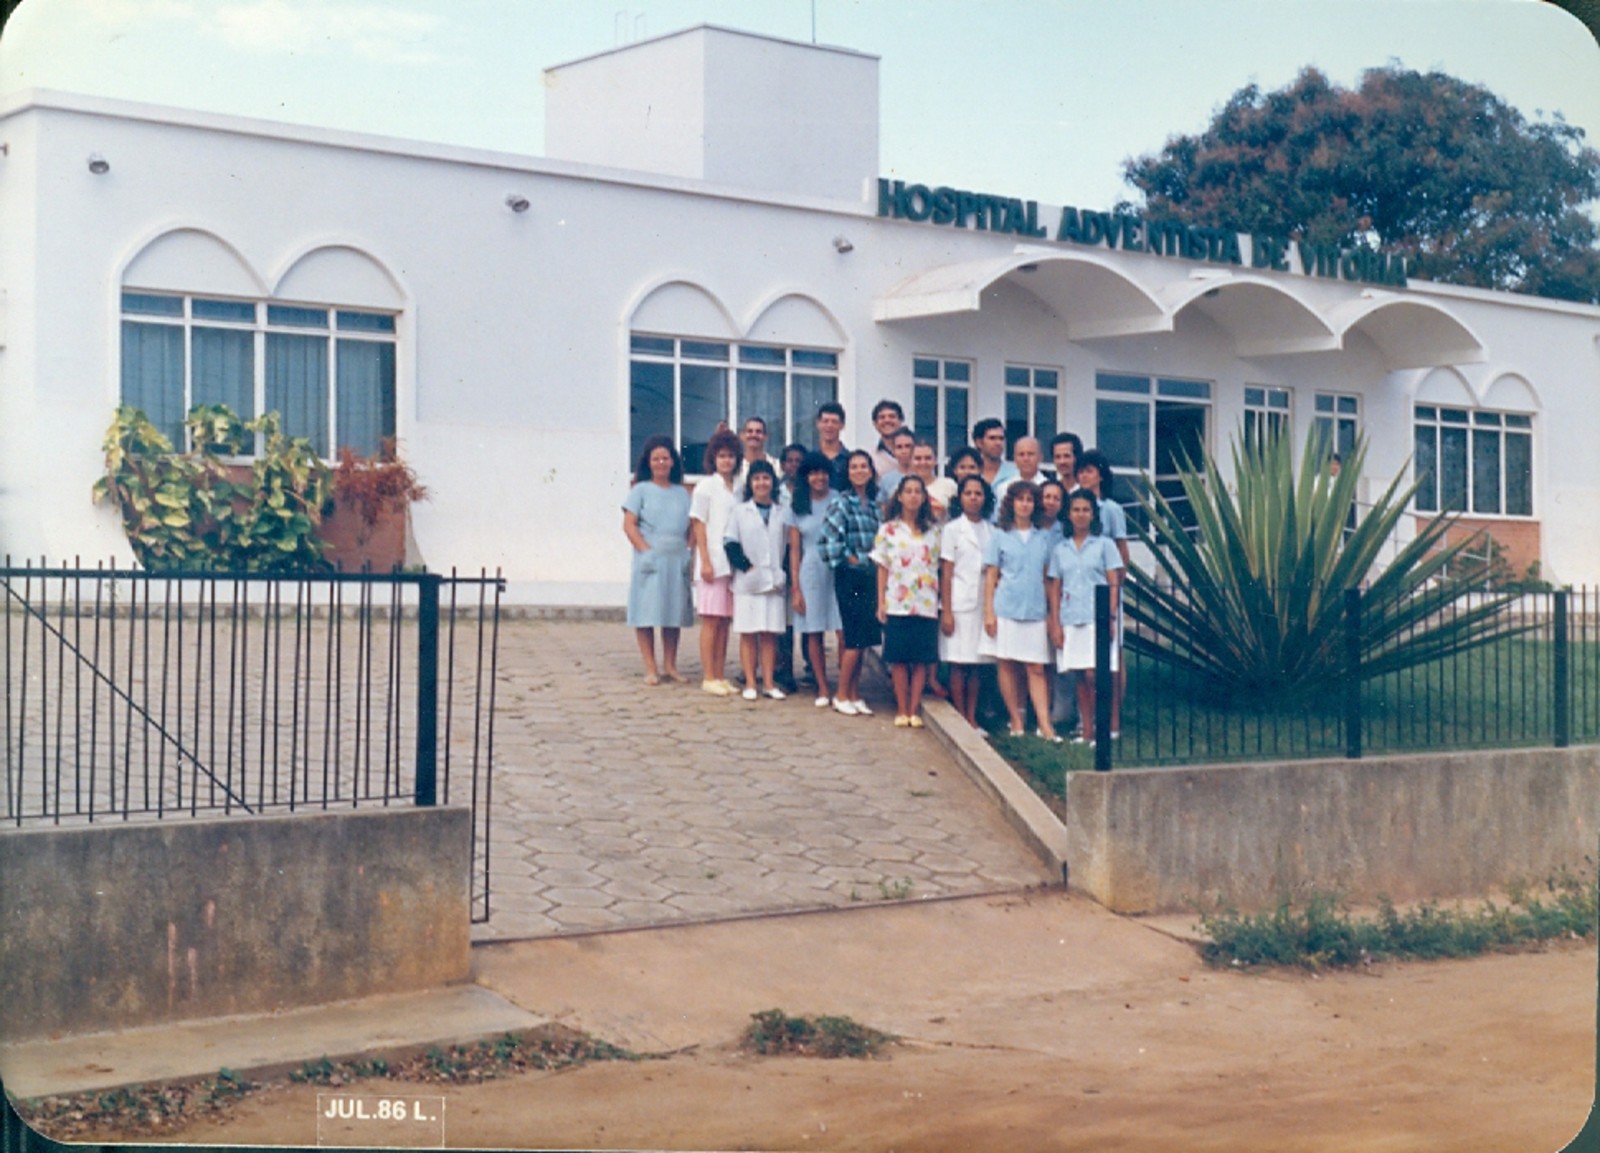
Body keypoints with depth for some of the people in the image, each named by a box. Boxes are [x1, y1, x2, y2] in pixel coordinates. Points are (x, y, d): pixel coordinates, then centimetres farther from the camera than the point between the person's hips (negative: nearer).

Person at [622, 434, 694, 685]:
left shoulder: (682, 493, 15)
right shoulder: (641, 490, 4)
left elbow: (691, 527, 14)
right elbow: (629, 525, -3)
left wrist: (689, 551, -1)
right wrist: (647, 551, -12)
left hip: (677, 560, 4)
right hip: (649, 560, -4)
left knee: (675, 613, 5)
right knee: (647, 614, -5)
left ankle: (670, 666, 13)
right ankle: (651, 669, -3)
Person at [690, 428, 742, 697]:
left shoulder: (737, 490, 13)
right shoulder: (706, 486, -2)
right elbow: (699, 525, -6)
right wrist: (705, 561, -12)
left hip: (733, 562, 5)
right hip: (712, 561, -5)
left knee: (725, 621, 6)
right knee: (711, 621, -4)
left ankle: (721, 676, 10)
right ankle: (708, 677, -2)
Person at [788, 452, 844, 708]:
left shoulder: (839, 501, 2)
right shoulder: (797, 508, 7)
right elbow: (794, 549, 7)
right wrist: (795, 588, 2)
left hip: (838, 570, -2)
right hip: (810, 572, 2)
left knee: (843, 633, -8)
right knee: (814, 634, 2)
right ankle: (822, 689, 11)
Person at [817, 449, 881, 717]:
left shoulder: (874, 504, 12)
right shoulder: (842, 503, -8)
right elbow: (828, 538, -16)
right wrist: (849, 559, -10)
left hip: (870, 576, 6)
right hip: (850, 576, -6)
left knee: (860, 639, 8)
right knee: (855, 638, -7)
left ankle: (855, 695, 14)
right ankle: (841, 696, 2)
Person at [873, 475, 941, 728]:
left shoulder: (933, 531, 9)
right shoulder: (888, 530, 5)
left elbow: (937, 567, 9)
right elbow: (882, 568, 4)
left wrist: (942, 603, 3)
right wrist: (881, 602, -2)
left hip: (926, 605, 1)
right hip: (897, 604, -1)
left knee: (922, 659, 0)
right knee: (899, 659, 0)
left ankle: (915, 710, 6)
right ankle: (901, 710, 7)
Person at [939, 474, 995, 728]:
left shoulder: (992, 531, 11)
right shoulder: (952, 529, 1)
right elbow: (946, 573, -2)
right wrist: (946, 611, -8)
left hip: (984, 604, 3)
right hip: (959, 604, -3)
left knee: (976, 664, 6)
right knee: (958, 664, -2)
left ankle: (972, 718, 11)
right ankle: (960, 718, 3)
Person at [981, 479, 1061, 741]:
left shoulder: (1043, 537, 10)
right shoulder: (1000, 535, 4)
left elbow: (1048, 577, 12)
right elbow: (991, 576, 3)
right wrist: (988, 612, -4)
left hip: (1035, 610, 1)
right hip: (1006, 608, -1)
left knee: (1036, 669, -2)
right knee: (1007, 666, 3)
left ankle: (1045, 724, -7)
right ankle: (1016, 720, 11)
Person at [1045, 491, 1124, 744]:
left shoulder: (1104, 544, 5)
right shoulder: (1060, 549, 13)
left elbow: (1114, 584, 1)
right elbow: (1054, 588, 12)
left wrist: (1110, 618, -8)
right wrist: (1055, 624, 4)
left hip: (1097, 618, -3)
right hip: (1070, 619, 3)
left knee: (1093, 674, -13)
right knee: (1080, 677, 4)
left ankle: (1111, 725, -4)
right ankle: (1087, 730, 8)